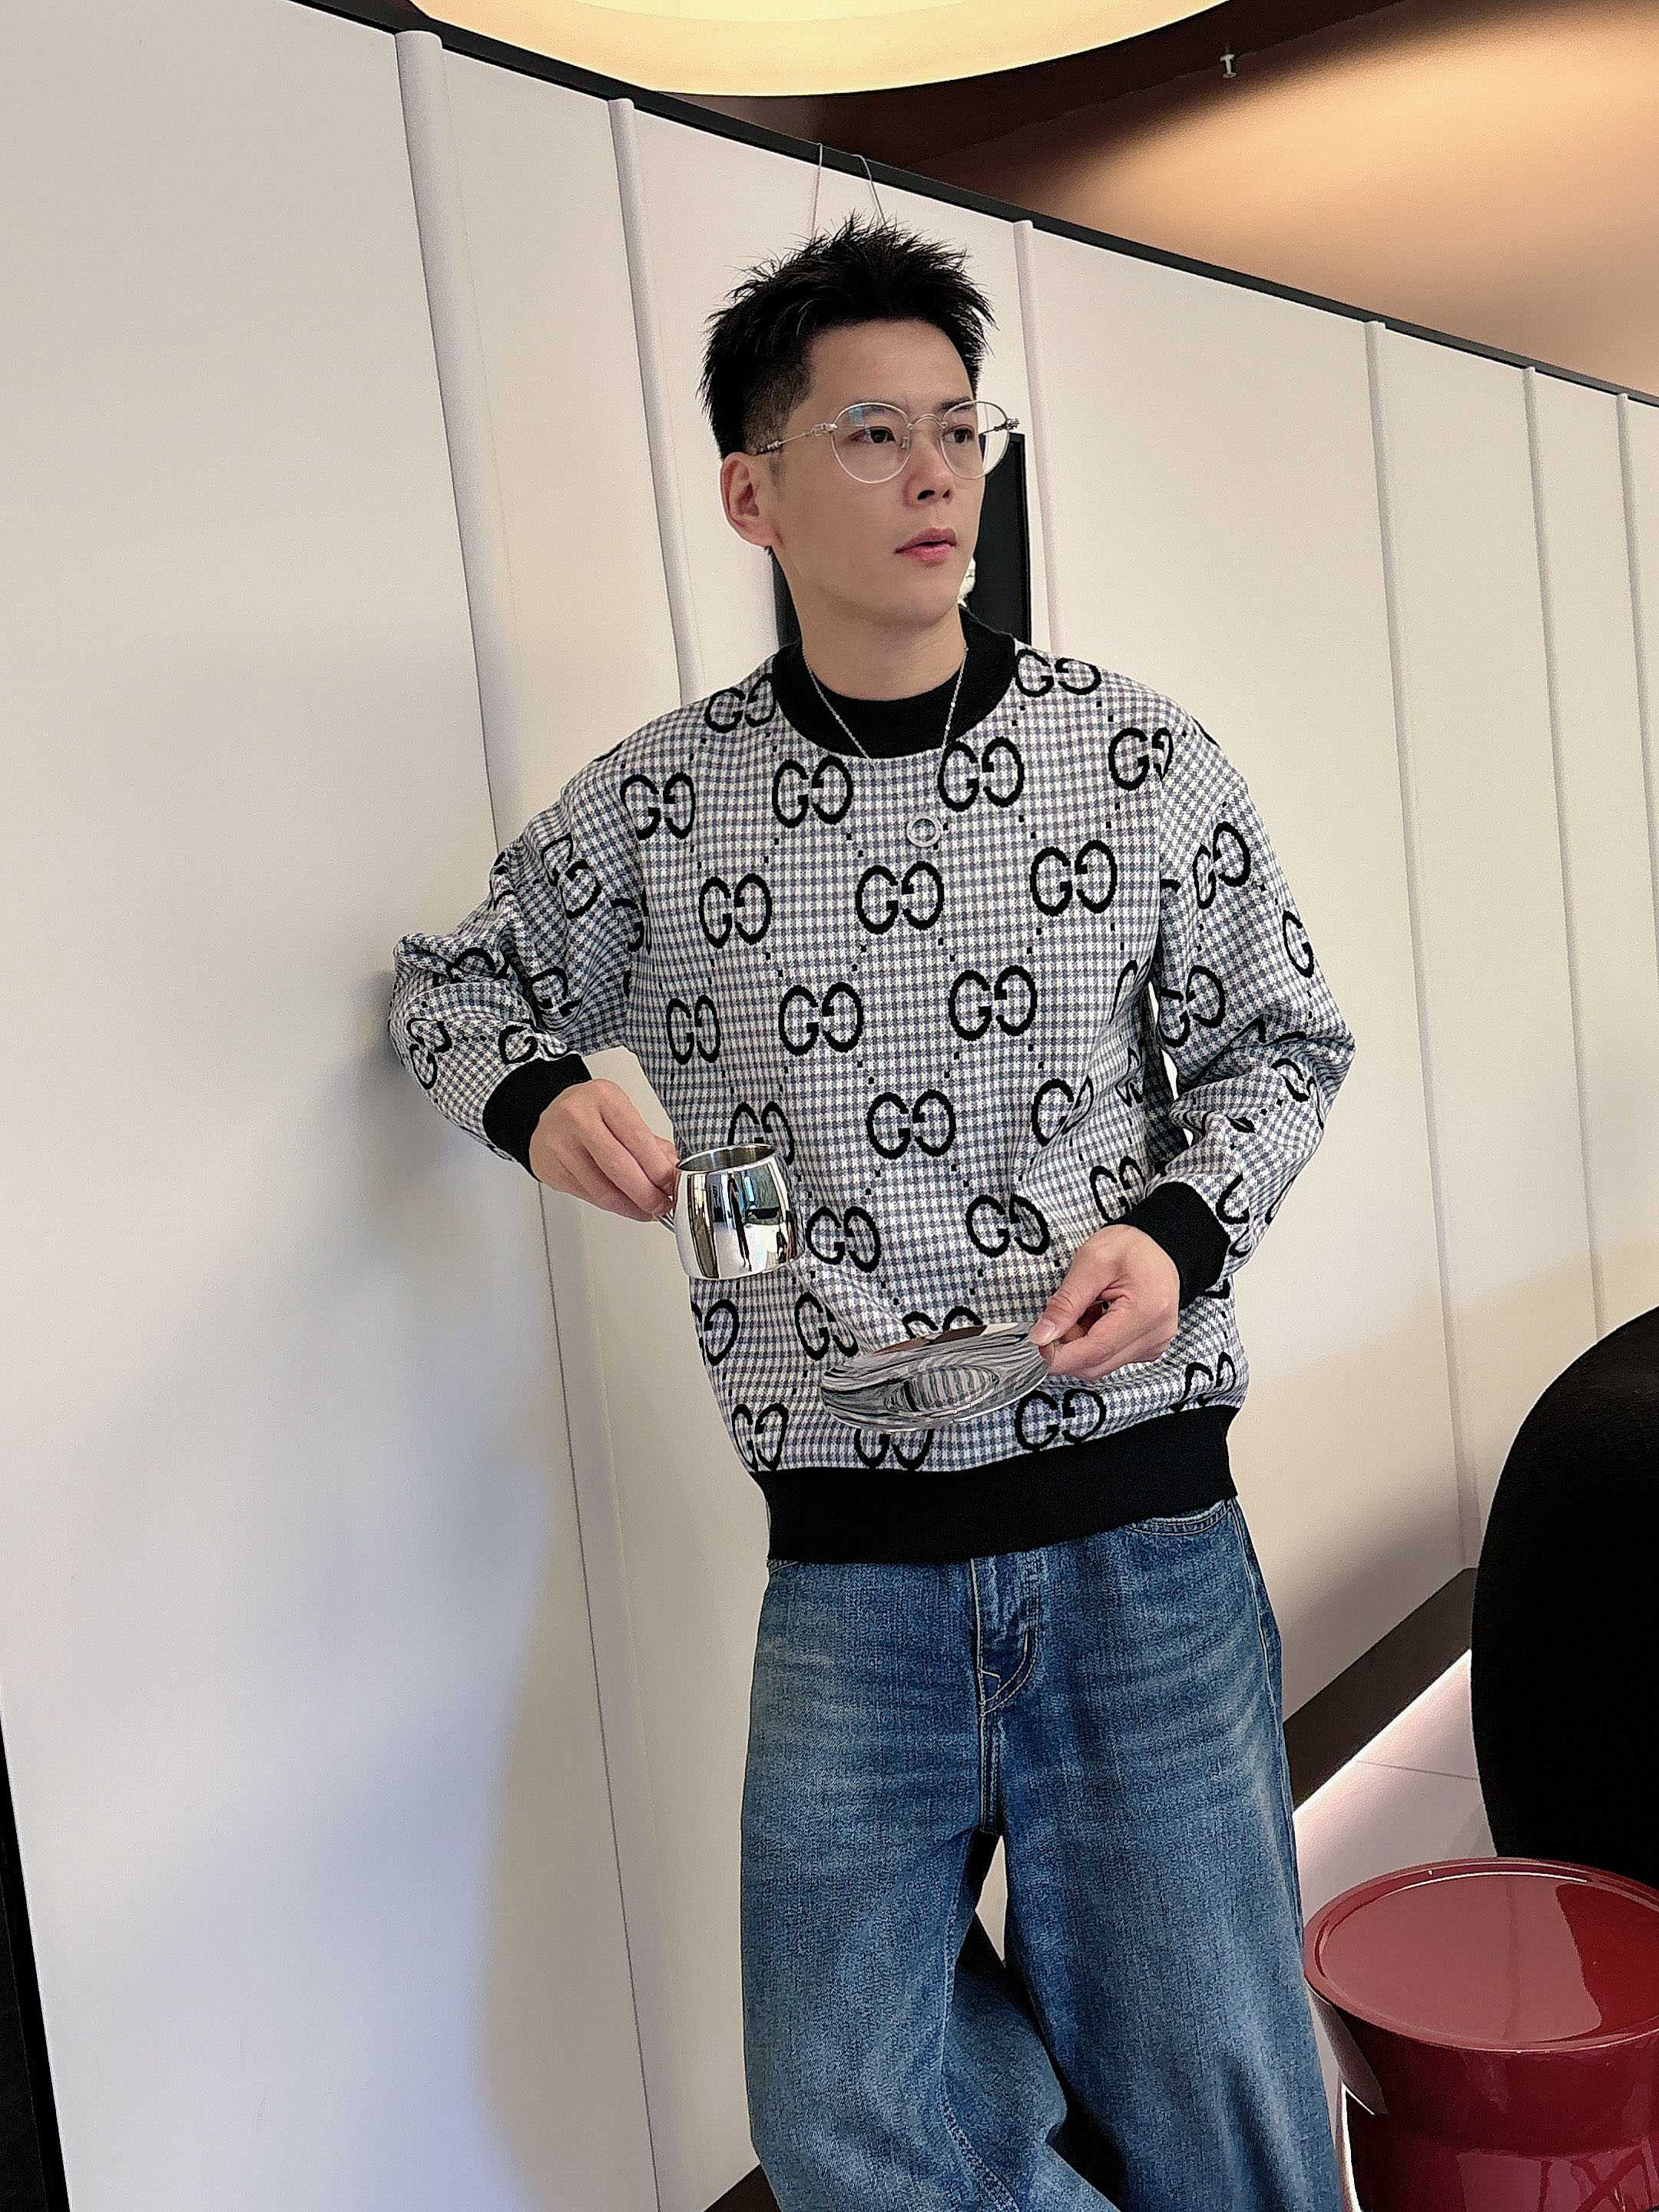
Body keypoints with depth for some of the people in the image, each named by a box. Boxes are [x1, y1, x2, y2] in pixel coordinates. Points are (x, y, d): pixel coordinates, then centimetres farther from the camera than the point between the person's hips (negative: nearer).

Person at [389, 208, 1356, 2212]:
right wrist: (542, 1102, -7)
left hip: (1140, 1537, 0)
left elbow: (1280, 1041, 9)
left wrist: (1180, 1234, -10)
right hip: (847, 1576, 1)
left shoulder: (1138, 757, -1)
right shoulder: (658, 805, 0)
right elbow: (452, 989, 15)